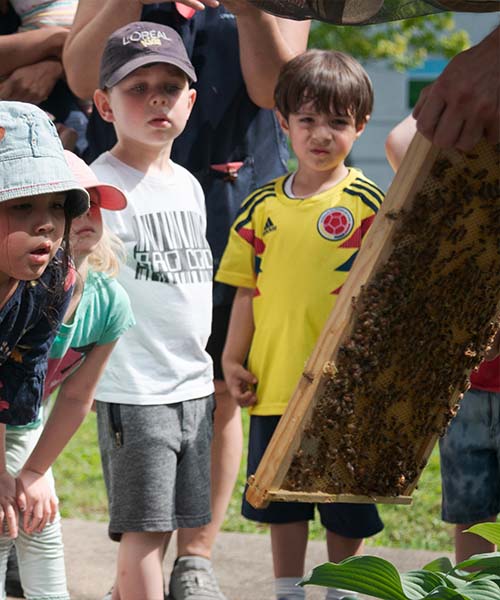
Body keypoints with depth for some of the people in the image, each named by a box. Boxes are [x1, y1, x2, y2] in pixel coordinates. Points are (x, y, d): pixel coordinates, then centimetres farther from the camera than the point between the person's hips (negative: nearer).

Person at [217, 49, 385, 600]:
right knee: (282, 503, 14)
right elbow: (247, 292, 10)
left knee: (346, 511, 8)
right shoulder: (262, 207, 5)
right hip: (274, 386, 3)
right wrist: (233, 358, 6)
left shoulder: (368, 204, -5)